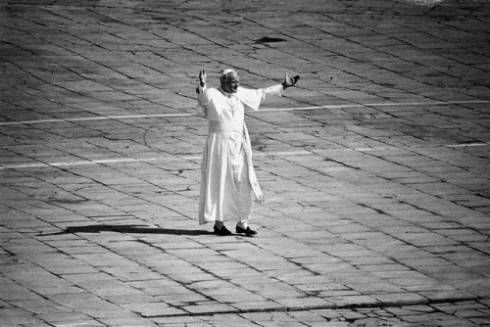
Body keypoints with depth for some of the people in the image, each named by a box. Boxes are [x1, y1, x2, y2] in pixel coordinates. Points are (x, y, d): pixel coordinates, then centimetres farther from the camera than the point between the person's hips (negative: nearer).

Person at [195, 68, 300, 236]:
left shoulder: (239, 94, 9)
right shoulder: (212, 95, -9)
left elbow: (260, 94, 20)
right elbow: (203, 99, -31)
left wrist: (283, 86, 25)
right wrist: (202, 86, -53)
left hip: (239, 145, 6)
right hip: (220, 145, -6)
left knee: (243, 184, 4)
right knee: (220, 184, -1)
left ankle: (242, 223, 11)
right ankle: (218, 223, 7)